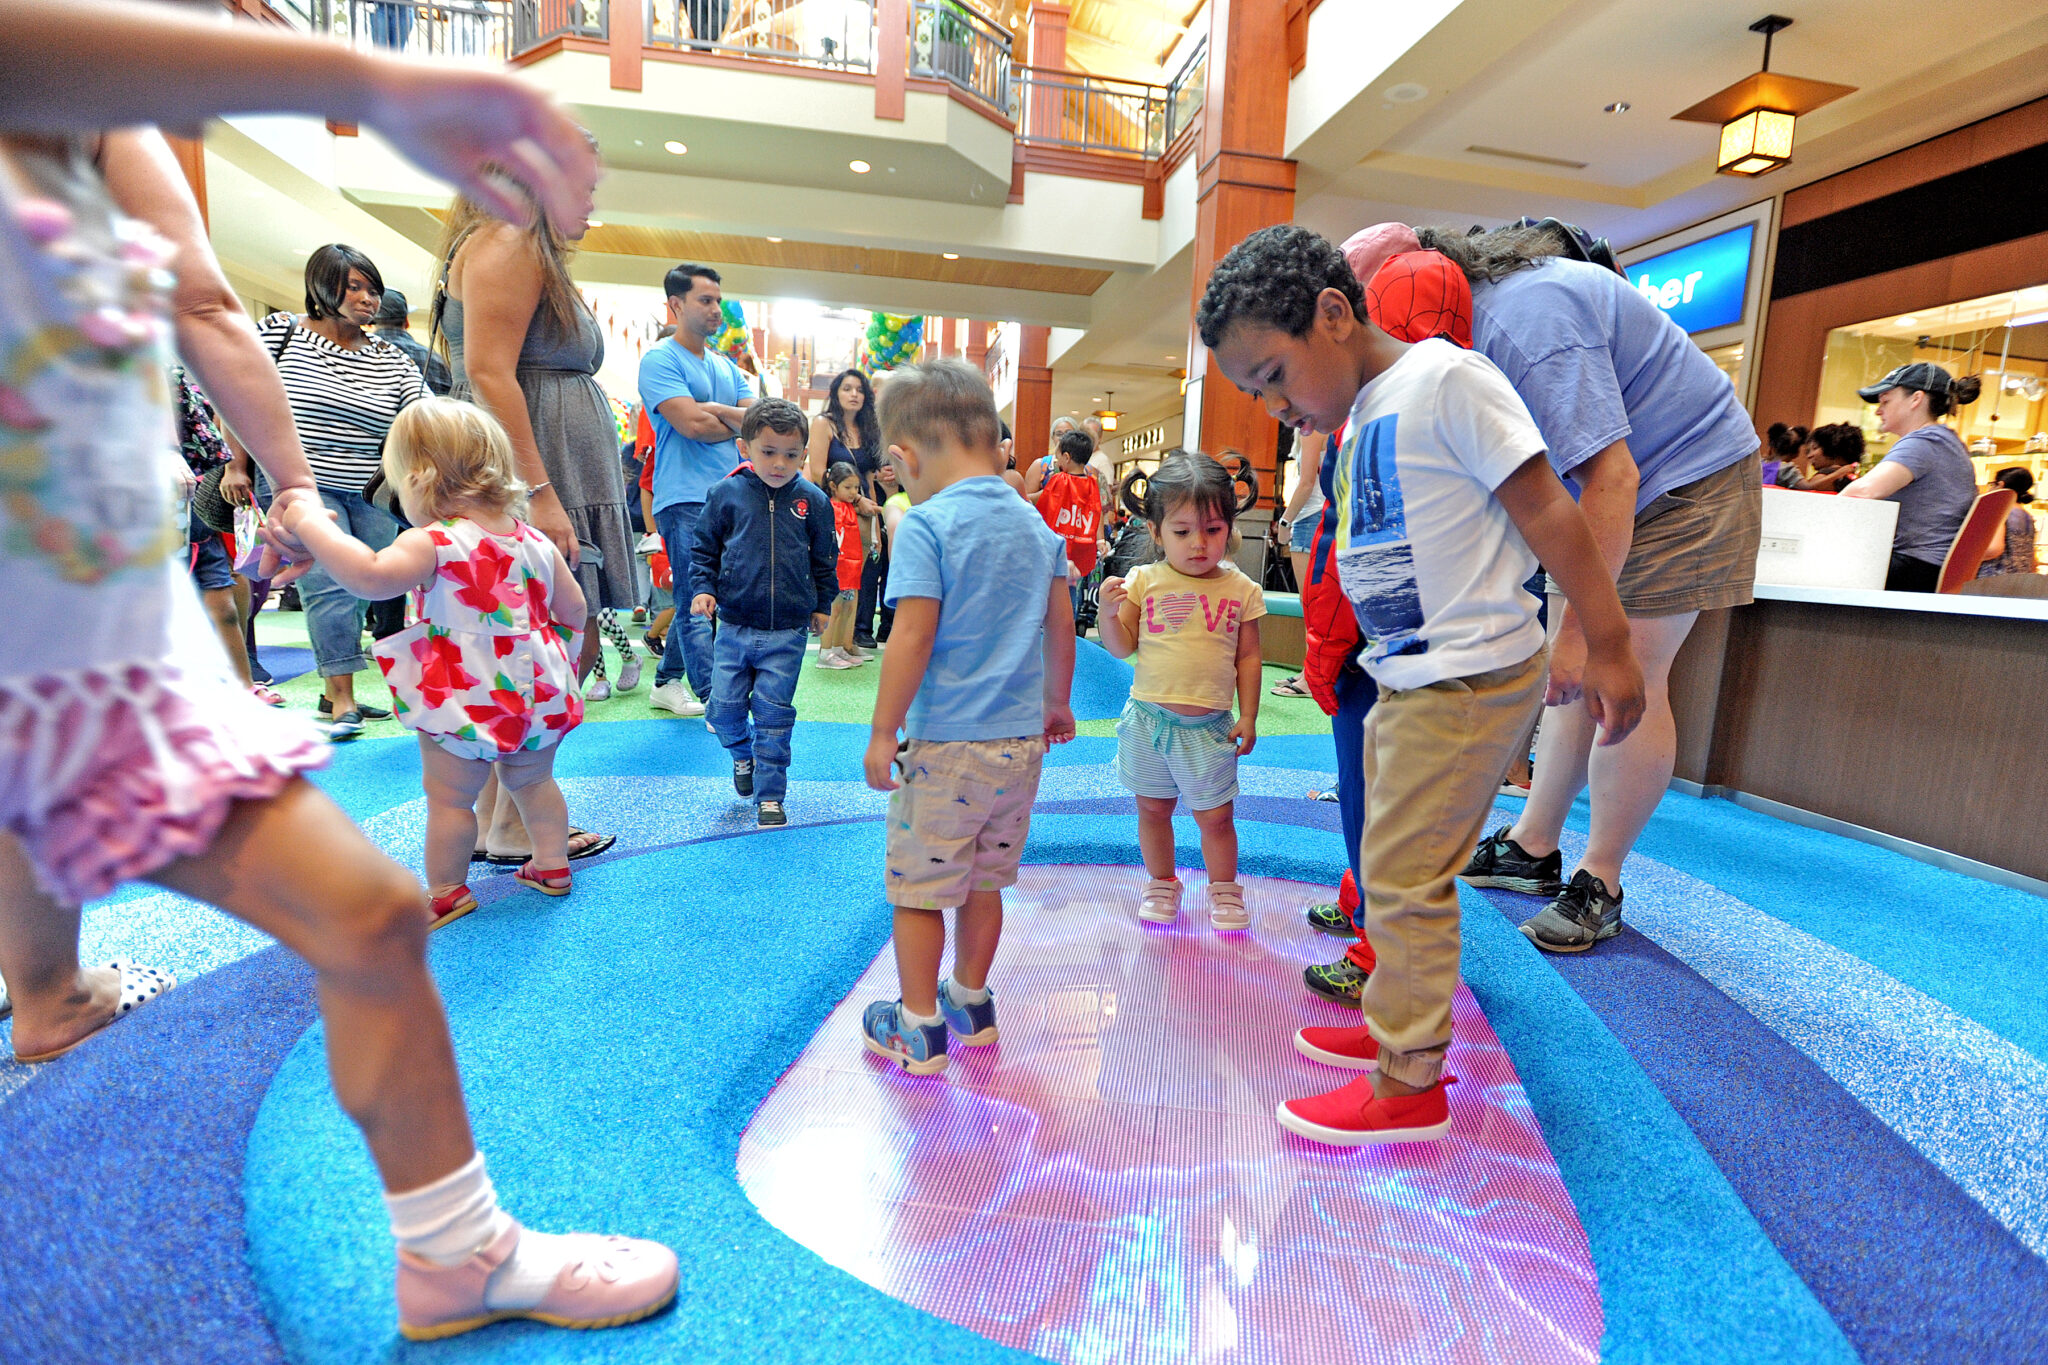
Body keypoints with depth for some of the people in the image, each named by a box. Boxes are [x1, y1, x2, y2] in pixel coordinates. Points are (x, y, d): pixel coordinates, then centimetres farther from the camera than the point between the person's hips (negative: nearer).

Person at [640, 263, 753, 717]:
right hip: (686, 498, -7)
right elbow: (691, 425, -16)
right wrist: (740, 427, -1)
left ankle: (667, 682, 27)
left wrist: (717, 411, -9)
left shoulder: (727, 367, 20)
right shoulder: (660, 360, -3)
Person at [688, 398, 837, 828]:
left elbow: (824, 558, 12)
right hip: (734, 626, 1)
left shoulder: (812, 500, 1)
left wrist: (822, 604, 16)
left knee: (774, 714, 2)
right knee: (724, 708, 3)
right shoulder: (726, 493, -1)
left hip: (787, 632, -1)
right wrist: (702, 588, -3)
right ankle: (743, 753, 37)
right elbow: (703, 546, 9)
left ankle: (769, 796, 15)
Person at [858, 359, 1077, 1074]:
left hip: (945, 743, -6)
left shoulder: (925, 524, -12)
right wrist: (1056, 704, 24)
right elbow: (1061, 627, 11)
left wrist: (882, 734, -9)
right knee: (985, 880, 20)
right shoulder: (1036, 523, 7)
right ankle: (972, 1002, 37)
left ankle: (919, 1028, 23)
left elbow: (912, 639, -18)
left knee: (919, 886, 10)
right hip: (1020, 739, 7)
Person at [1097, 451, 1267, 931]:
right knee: (1153, 808, 14)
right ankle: (1162, 883, 35)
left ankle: (1223, 889, 33)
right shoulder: (1144, 582, -3)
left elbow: (1248, 656, 4)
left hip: (1209, 727, 0)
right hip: (1149, 718, 1)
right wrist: (1110, 611, -18)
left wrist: (1248, 716, 1)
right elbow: (1122, 647, 0)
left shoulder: (1241, 589, -1)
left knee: (1215, 816, 9)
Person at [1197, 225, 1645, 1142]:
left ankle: (1409, 1084, 15)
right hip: (1405, 681, 9)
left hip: (1469, 678, -9)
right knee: (1394, 868, 17)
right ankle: (1399, 1023, 35)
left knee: (1403, 873, -2)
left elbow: (1546, 512, -14)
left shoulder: (1443, 380, -12)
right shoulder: (1359, 419, 14)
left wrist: (1607, 647, -13)